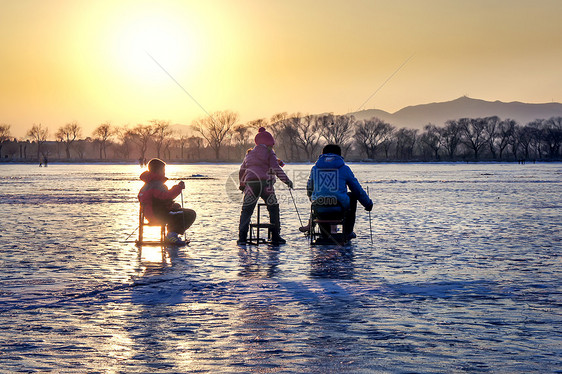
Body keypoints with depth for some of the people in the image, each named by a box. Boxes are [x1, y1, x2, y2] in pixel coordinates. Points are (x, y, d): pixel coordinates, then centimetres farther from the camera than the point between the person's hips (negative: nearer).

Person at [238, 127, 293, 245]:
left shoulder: (249, 154, 20)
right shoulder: (269, 153, 5)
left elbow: (242, 170, 26)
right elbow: (276, 169, -6)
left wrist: (242, 184, 39)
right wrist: (287, 181, -2)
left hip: (250, 184, 3)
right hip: (265, 184, -3)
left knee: (246, 211, 5)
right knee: (274, 209, 10)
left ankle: (242, 237, -6)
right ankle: (275, 237, 7)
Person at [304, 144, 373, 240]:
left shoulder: (315, 168, 13)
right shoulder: (344, 168, 6)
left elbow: (309, 190, 27)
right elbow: (358, 189, 12)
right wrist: (368, 203, 27)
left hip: (319, 208, 3)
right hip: (340, 206, -3)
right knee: (353, 196, 29)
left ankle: (311, 225, 30)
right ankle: (347, 232, 26)